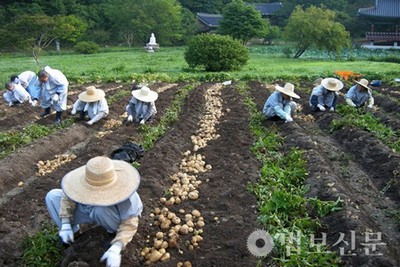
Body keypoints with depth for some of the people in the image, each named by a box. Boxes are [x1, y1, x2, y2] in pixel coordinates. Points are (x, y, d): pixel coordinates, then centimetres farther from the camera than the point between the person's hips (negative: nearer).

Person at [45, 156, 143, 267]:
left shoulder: (123, 192, -40)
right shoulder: (84, 180, -31)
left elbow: (130, 224, -34)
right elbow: (68, 197, -13)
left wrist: (116, 248, -45)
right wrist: (66, 224, -23)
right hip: (90, 211, 4)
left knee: (101, 209, -41)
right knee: (52, 196, -11)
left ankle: (115, 231, -8)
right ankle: (73, 231, 3)